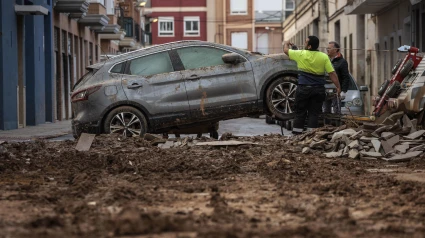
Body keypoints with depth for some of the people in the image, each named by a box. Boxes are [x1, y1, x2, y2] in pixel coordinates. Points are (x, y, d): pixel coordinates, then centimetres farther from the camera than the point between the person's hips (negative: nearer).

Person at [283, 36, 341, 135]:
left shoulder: (301, 54, -6)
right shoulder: (324, 57, -3)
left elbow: (286, 50, 11)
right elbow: (332, 73, -6)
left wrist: (286, 44, 33)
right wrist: (338, 87, 1)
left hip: (303, 89, -1)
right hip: (318, 90, 1)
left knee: (300, 113, 6)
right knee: (314, 114, 4)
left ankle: (297, 134, 5)